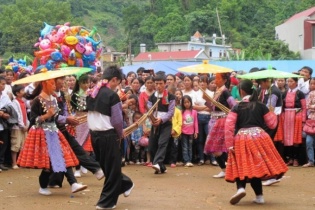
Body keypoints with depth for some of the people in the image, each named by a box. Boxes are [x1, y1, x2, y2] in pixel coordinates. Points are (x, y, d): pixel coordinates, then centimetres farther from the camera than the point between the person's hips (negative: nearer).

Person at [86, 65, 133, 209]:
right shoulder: (112, 95, -15)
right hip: (108, 135, -7)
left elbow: (91, 114, 10)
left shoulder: (92, 93, 6)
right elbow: (117, 120, -15)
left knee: (107, 166, 20)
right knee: (112, 168, 6)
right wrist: (120, 134, 2)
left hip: (94, 134, 7)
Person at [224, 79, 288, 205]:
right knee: (256, 167, 12)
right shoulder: (261, 106, 7)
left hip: (241, 139, -2)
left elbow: (229, 127, -7)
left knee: (241, 167, 8)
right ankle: (259, 196, 11)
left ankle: (241, 188, -19)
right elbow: (272, 124, 12)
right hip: (259, 137, 2)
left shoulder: (237, 108, 2)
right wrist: (272, 114, 32)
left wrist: (229, 145, -5)